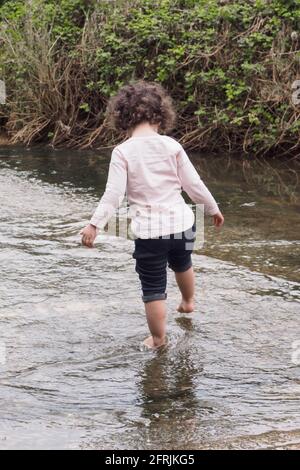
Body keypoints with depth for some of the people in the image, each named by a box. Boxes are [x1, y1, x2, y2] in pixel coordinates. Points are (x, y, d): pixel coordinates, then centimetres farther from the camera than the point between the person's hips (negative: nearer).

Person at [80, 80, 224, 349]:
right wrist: (213, 208, 14)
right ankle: (188, 302, 59)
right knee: (182, 264, 34)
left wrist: (95, 224, -8)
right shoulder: (171, 146, -5)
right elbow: (193, 184, 0)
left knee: (154, 289, 9)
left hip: (148, 230, -3)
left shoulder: (123, 151, -11)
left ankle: (158, 340, 20)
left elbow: (113, 195, -15)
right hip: (181, 223, 4)